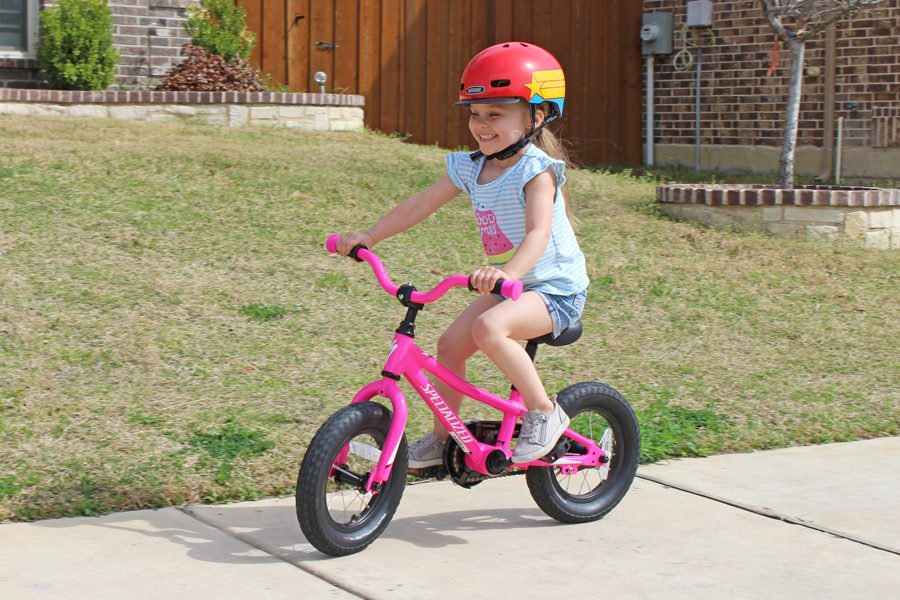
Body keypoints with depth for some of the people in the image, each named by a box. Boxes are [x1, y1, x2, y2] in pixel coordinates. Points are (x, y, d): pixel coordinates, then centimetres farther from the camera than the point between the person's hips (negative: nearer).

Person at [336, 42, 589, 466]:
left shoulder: (536, 169, -20)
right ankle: (442, 438, 13)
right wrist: (368, 237, -1)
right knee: (450, 343, -3)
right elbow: (418, 206, 8)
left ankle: (545, 412, -15)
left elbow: (539, 232, -35)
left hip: (555, 289, -8)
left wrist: (507, 272, -53)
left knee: (489, 328, -31)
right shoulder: (470, 169, 2)